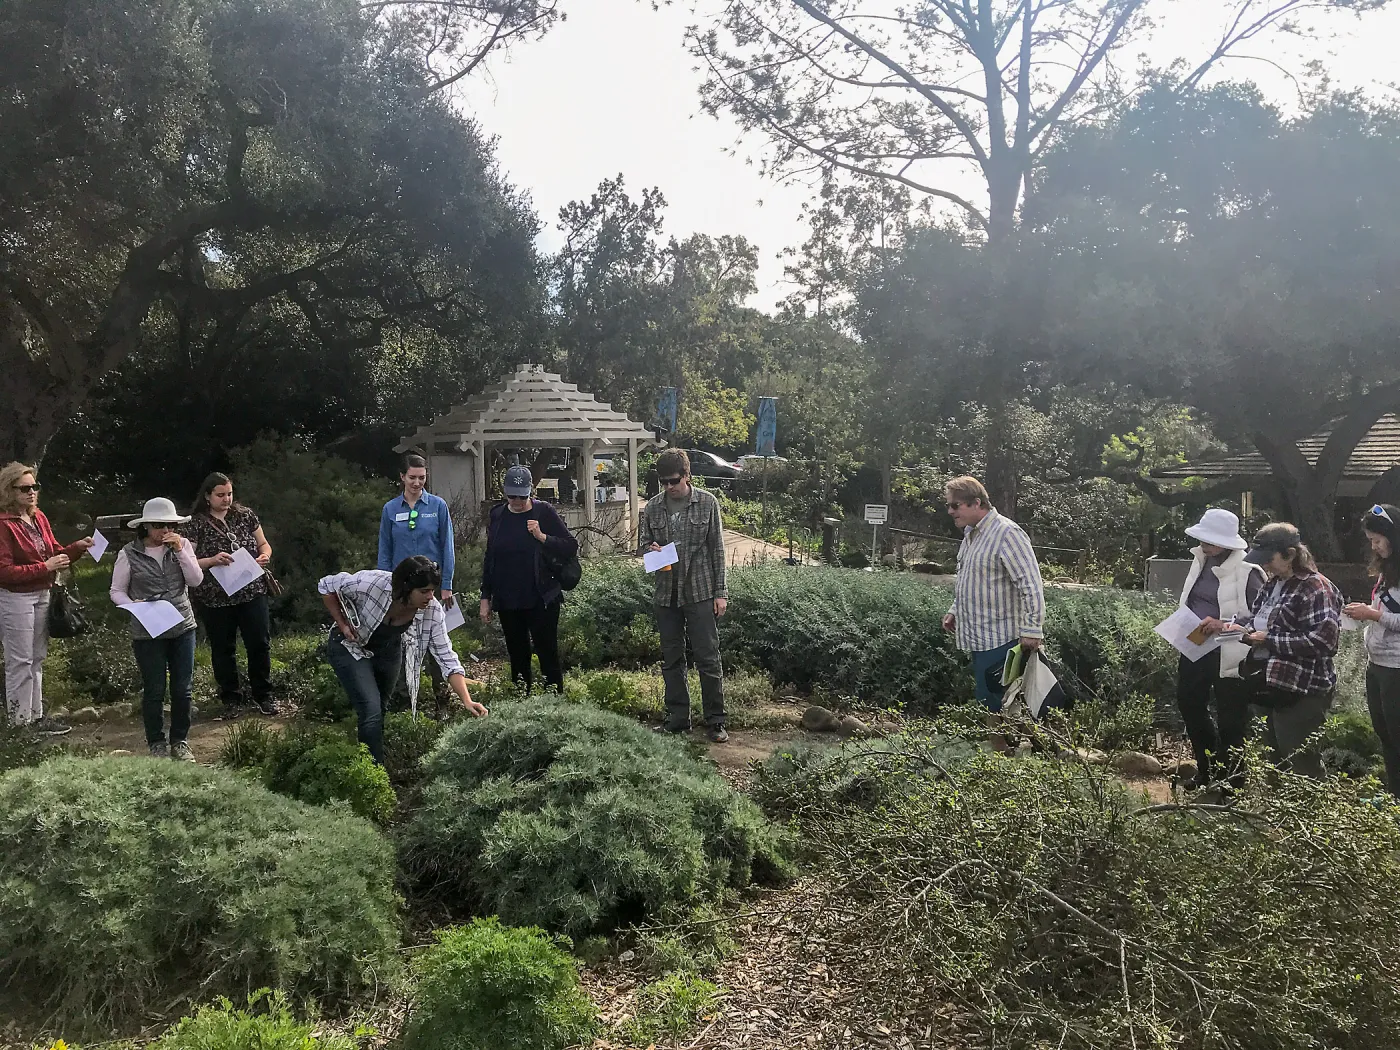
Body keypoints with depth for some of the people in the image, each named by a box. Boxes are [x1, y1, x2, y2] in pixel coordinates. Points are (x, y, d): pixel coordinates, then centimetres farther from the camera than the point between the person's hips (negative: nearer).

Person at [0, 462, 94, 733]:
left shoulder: (39, 517, 8)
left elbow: (54, 553, 13)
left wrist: (78, 547, -4)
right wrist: (44, 567, -21)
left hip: (41, 595, 8)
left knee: (37, 658, 14)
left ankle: (36, 716, 23)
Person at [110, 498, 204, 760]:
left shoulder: (182, 545, 2)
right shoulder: (129, 554, -5)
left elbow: (196, 580, -6)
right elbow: (117, 591, 2)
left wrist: (180, 550, -15)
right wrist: (134, 606, -18)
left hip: (183, 627, 2)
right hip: (147, 632, -2)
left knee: (182, 689, 7)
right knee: (154, 690, 3)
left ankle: (180, 741, 22)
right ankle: (156, 744, 20)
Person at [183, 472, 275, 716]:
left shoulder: (245, 515, 3)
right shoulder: (195, 524, -5)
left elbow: (263, 544, 12)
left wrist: (265, 556, -10)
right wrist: (212, 561, -25)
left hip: (252, 593, 2)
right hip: (215, 600, -2)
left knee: (260, 644, 4)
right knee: (223, 649, 10)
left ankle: (262, 695, 20)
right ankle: (231, 698, 25)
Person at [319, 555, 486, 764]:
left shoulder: (433, 612, -27)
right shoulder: (371, 583, -36)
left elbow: (447, 658, -25)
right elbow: (326, 585, -18)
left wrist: (467, 700, -35)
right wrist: (342, 625, -21)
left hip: (388, 651, 4)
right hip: (351, 647, -3)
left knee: (380, 710, 16)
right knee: (372, 712, -17)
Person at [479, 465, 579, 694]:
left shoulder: (544, 512, -4)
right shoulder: (497, 516, 7)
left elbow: (571, 547, -5)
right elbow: (489, 559, 13)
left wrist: (542, 537, -19)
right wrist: (485, 598, 11)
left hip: (541, 600, -4)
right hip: (507, 602, 4)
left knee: (548, 656, -1)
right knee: (518, 658, 12)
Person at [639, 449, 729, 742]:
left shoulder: (707, 503, -4)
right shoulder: (653, 506, 4)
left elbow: (717, 549, -2)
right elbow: (643, 541, 15)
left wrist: (721, 592, -4)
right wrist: (651, 548, -11)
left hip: (701, 592, -4)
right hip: (666, 594, 4)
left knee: (708, 658, -1)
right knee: (671, 659, 12)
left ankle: (715, 721, 8)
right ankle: (677, 718, 23)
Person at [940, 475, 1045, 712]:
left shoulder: (1006, 533, -16)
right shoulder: (970, 534, 14)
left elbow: (1031, 584, -21)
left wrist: (1031, 629, -23)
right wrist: (955, 611, 18)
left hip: (999, 639, -9)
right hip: (979, 638, 10)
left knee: (995, 705, -6)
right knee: (983, 701, 14)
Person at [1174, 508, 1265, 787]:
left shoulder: (1246, 572, -15)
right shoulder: (1200, 561, 8)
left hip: (1227, 655, -8)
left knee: (1230, 719, 4)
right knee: (1189, 704, 17)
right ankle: (1207, 770, 36)